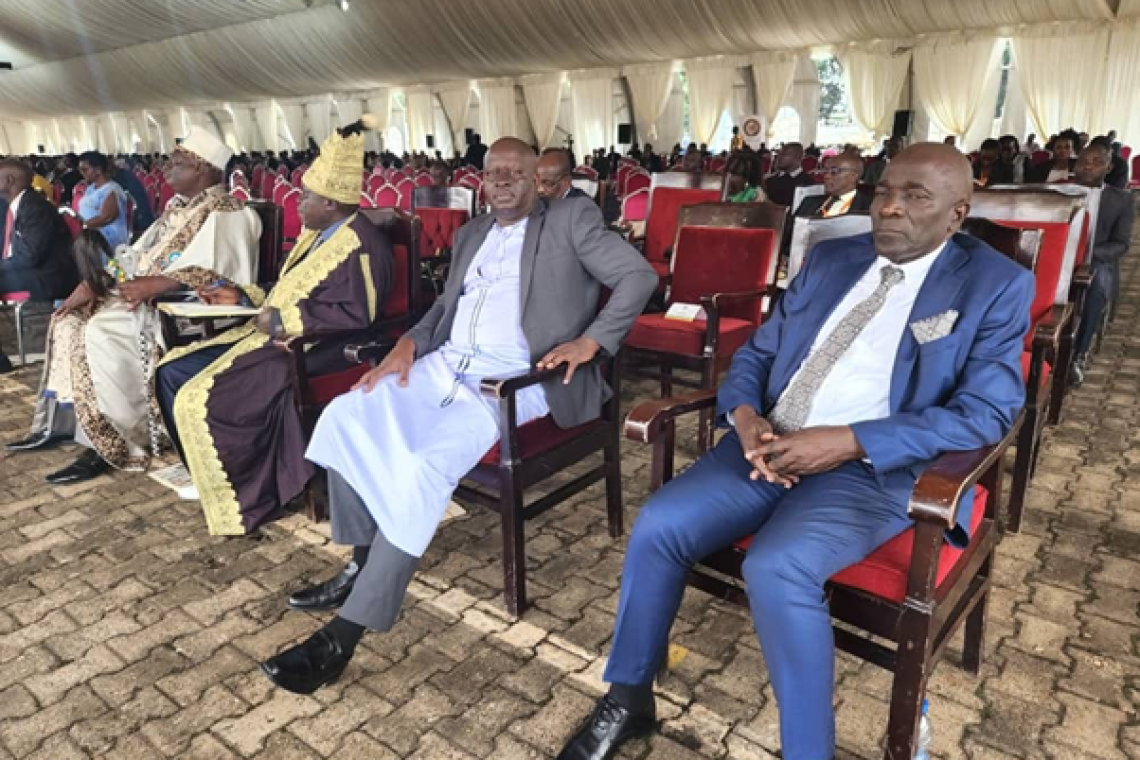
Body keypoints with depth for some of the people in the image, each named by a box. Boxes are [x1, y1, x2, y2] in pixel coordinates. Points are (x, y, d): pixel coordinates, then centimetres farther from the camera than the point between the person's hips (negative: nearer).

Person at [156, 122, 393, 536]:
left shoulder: (360, 245, -16)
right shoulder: (318, 235, 17)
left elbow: (355, 314, -27)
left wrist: (283, 320, -21)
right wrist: (245, 297, 14)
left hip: (308, 352, -11)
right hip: (275, 337, 11)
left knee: (199, 398, -20)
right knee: (173, 370, 5)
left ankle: (238, 499, -2)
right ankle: (208, 470, 14)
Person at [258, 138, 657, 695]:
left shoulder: (571, 218, 5)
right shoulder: (471, 233, 24)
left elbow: (640, 276, -2)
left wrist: (589, 341, -15)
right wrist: (408, 343, 5)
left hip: (514, 380, -7)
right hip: (444, 365, 7)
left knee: (425, 466, -28)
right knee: (343, 416, -12)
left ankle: (344, 634, -19)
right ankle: (362, 563, 4)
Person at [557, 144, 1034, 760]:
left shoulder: (996, 286, 1)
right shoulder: (829, 259, 15)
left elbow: (986, 411, -9)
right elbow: (757, 351, 15)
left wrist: (848, 441, -19)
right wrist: (744, 415, -9)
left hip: (875, 468, -4)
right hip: (769, 444, 5)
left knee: (775, 569, -32)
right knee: (657, 526, -14)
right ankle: (628, 697, 9)